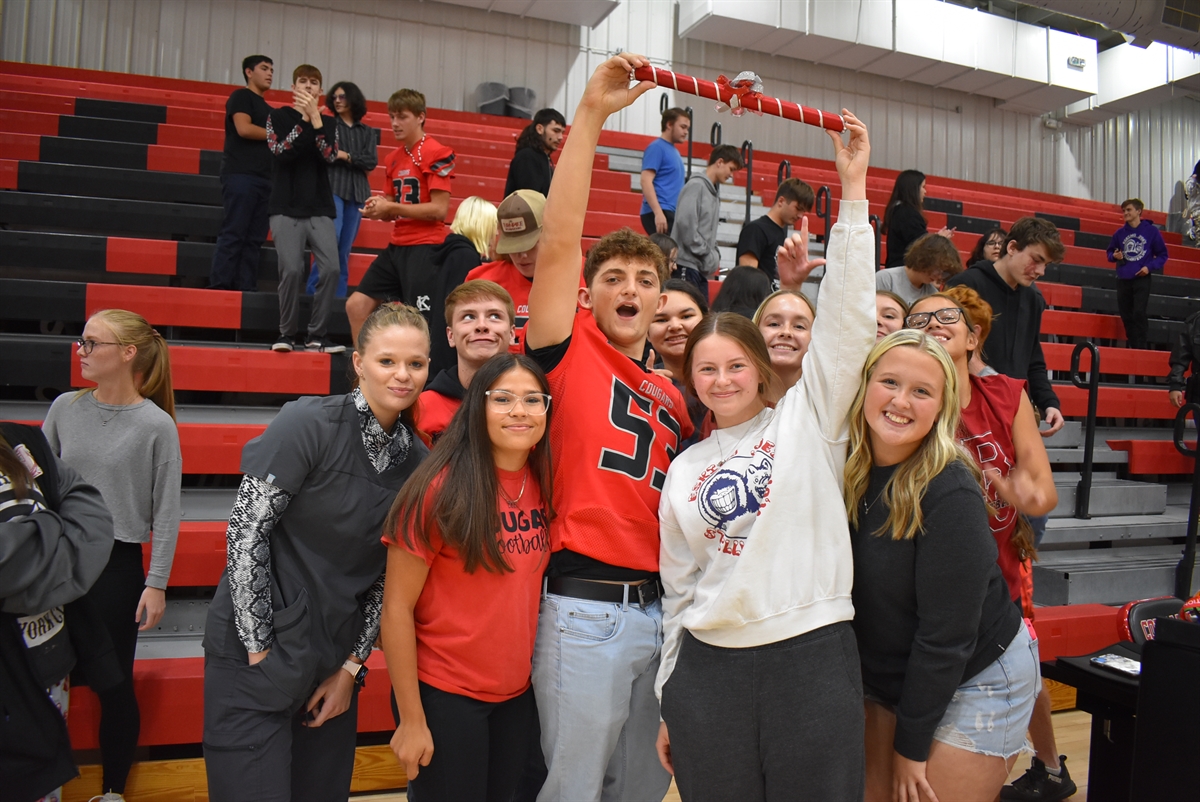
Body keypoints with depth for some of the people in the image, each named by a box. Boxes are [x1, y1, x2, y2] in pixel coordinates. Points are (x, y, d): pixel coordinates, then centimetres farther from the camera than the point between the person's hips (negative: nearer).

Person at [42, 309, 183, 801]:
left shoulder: (156, 424, -10)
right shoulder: (65, 408, 1)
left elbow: (166, 511, -8)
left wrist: (156, 584, -8)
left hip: (117, 564, -3)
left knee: (113, 684, 5)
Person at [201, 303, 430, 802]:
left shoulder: (417, 460, 0)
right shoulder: (309, 424, -15)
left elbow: (389, 574, 6)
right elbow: (245, 531, -15)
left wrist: (352, 666, 3)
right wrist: (260, 648, -13)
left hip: (336, 661, 5)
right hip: (257, 652, -5)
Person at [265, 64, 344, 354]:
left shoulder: (328, 122, 13)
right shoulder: (278, 117, 8)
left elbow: (330, 156, -6)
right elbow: (281, 151, -9)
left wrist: (315, 117, -14)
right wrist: (304, 118, -13)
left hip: (320, 209, 2)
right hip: (286, 208, -2)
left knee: (331, 268, -12)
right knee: (292, 270, -14)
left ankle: (317, 335, -3)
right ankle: (287, 334, -1)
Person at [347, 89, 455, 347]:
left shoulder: (436, 153, -9)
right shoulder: (393, 158, 15)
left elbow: (439, 210, -16)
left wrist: (392, 207, -15)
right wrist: (378, 208, -1)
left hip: (425, 248, -8)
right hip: (396, 247, 8)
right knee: (356, 304, 6)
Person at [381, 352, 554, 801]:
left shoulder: (544, 483, -3)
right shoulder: (442, 489, -19)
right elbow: (397, 608, -15)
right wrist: (412, 719, -13)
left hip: (519, 693, 5)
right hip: (443, 695, -5)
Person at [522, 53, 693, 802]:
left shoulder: (673, 397, 13)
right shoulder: (569, 352, -3)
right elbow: (560, 241, -14)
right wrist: (591, 113, -17)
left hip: (660, 609, 6)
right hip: (586, 609, -6)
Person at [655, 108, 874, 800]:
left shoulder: (807, 418, 4)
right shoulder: (684, 469, 10)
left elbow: (848, 317, -7)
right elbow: (680, 590, 12)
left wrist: (853, 187, -11)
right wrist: (667, 699, 13)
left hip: (814, 658, -2)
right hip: (709, 669, 2)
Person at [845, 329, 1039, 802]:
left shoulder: (951, 493, -24)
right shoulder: (847, 474, -7)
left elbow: (946, 633, -22)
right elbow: (851, 592, 1)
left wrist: (912, 743, -15)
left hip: (975, 682, -5)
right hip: (890, 677, 6)